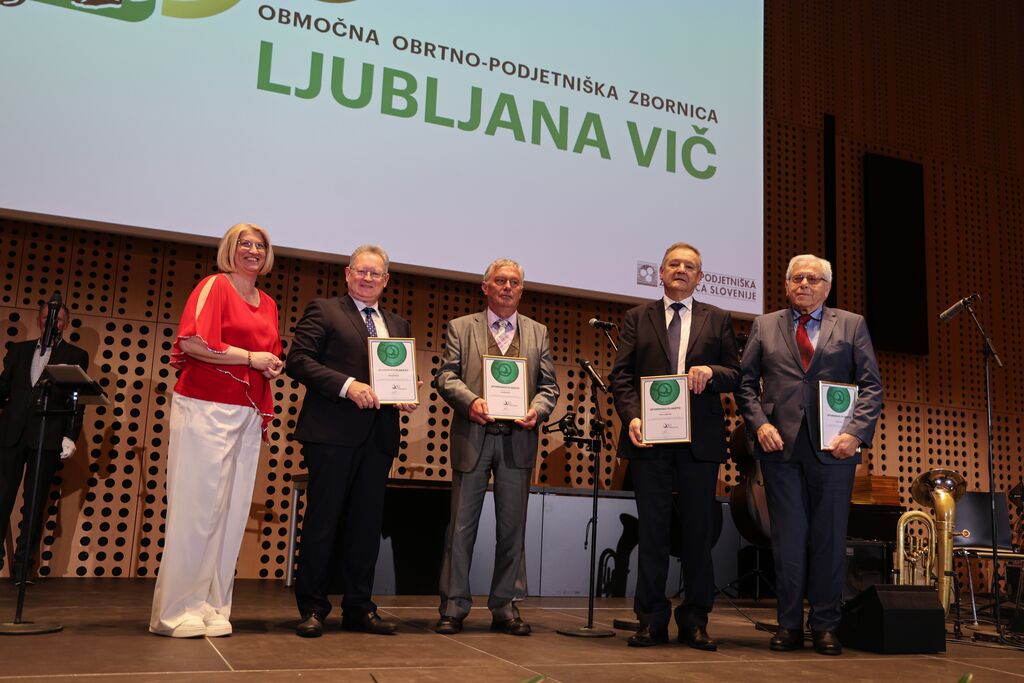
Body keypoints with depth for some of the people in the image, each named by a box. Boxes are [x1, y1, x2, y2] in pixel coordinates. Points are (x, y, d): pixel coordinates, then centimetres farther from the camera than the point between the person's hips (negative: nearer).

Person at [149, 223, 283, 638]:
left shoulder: (269, 305, 18)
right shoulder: (214, 286, -1)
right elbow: (194, 342, -14)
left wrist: (273, 368, 9)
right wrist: (251, 358, -10)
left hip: (248, 415, 7)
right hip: (206, 408, -7)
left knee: (232, 509, 5)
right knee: (197, 506, -6)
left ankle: (212, 608, 11)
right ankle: (177, 611, 3)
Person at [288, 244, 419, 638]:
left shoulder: (399, 326, 20)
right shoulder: (323, 311, 3)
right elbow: (298, 359, -8)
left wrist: (407, 397, 0)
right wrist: (347, 385, -18)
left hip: (379, 436, 5)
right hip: (333, 432, -5)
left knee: (367, 524, 8)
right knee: (322, 521, 0)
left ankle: (359, 609, 17)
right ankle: (312, 608, 10)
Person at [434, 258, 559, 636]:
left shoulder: (538, 332, 15)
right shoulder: (460, 327, 9)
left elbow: (549, 385, 11)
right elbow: (446, 376, -1)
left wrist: (538, 410, -10)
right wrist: (470, 401, -19)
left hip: (517, 439, 2)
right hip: (473, 436, -2)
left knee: (513, 527, 5)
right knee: (462, 525, 1)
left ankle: (505, 607, 15)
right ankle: (453, 607, 10)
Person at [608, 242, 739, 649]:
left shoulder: (717, 320, 12)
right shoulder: (637, 318, 11)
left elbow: (736, 375, 9)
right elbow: (621, 375, 4)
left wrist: (711, 371, -13)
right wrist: (632, 416, -12)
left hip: (701, 439, 1)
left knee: (698, 530, 4)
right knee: (652, 528, 4)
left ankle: (695, 621, 14)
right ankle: (652, 619, 11)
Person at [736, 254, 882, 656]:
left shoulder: (852, 325, 11)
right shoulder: (764, 326, 13)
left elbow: (871, 386, 5)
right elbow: (746, 383, 9)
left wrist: (856, 432, -9)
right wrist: (759, 423, -7)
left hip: (833, 447, 0)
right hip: (781, 446, 0)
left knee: (830, 538, 4)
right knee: (788, 538, 2)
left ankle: (825, 626, 14)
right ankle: (789, 625, 11)